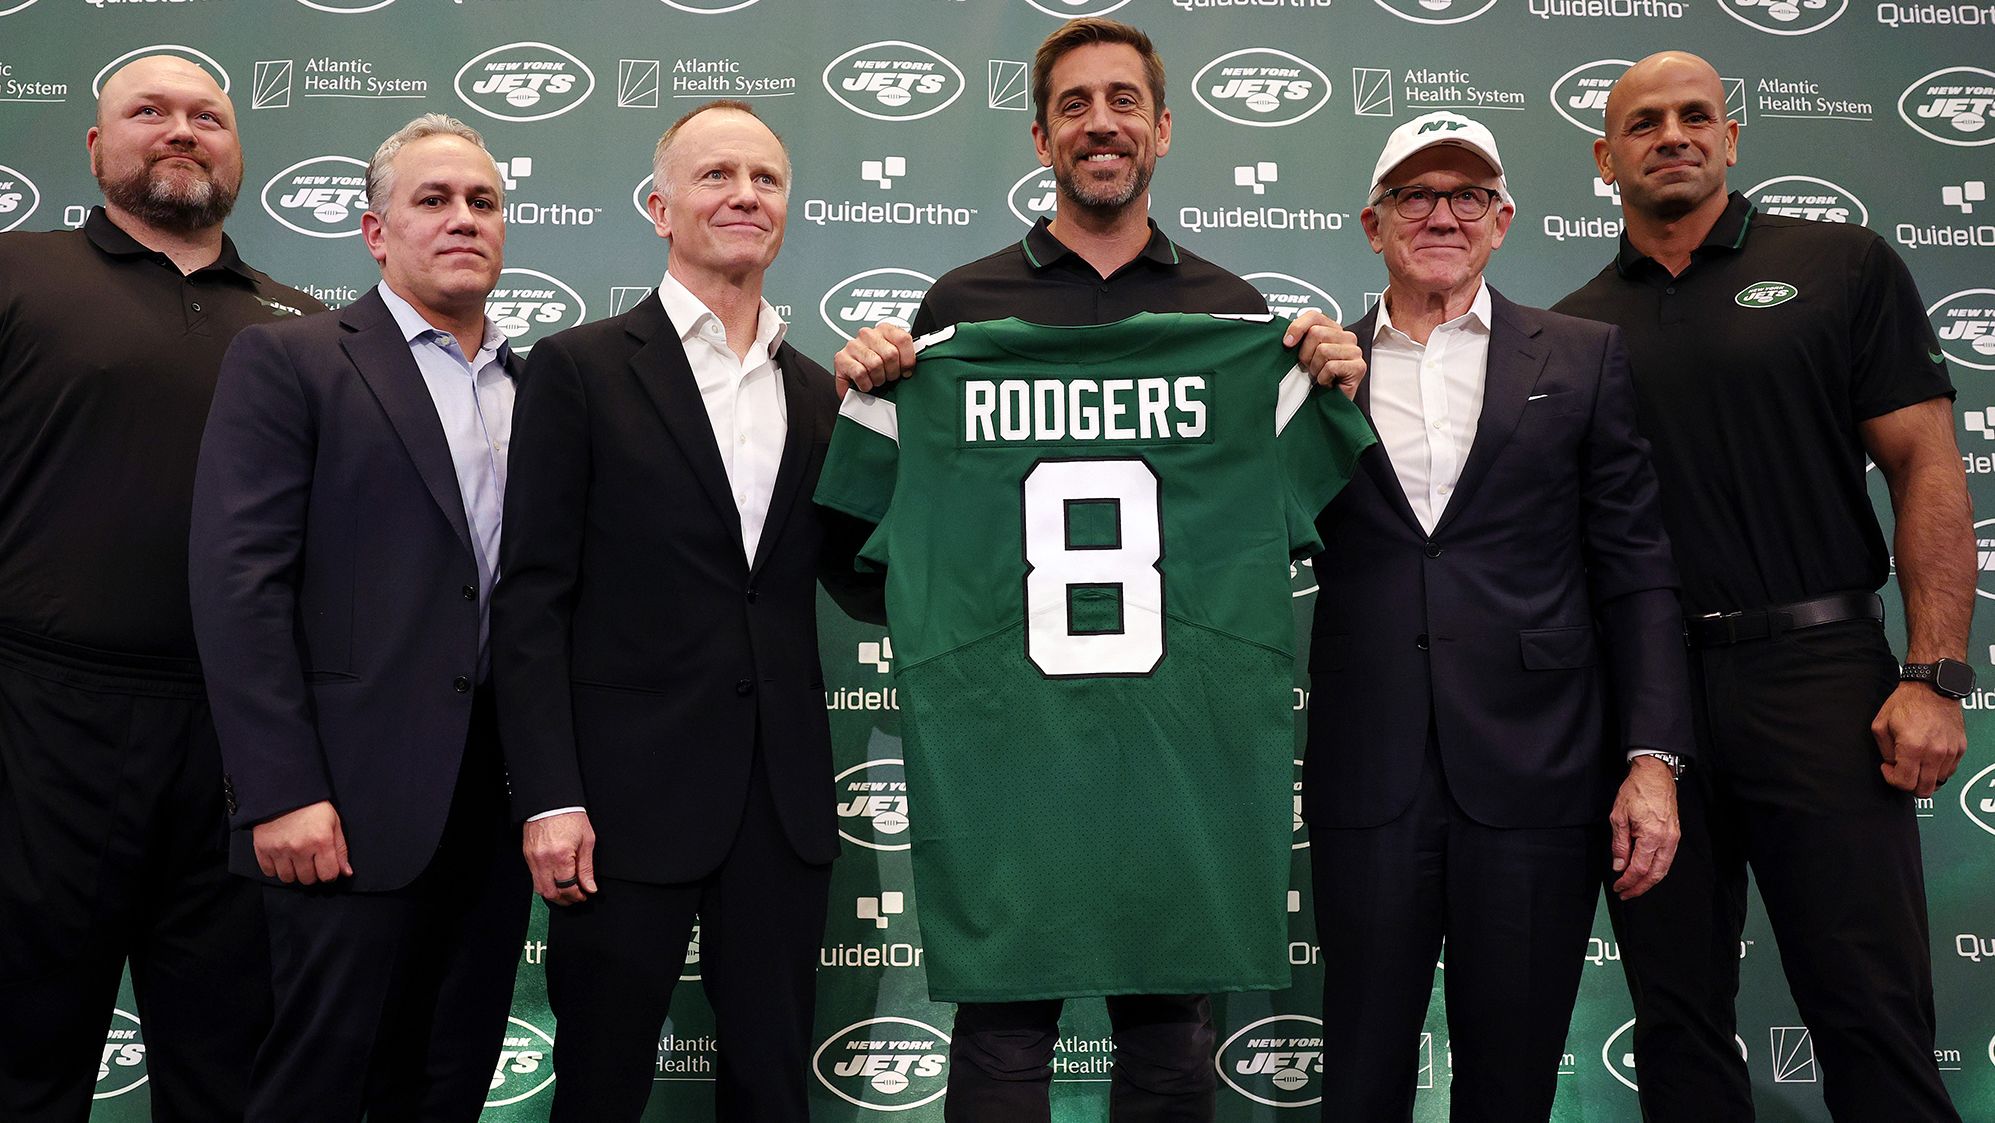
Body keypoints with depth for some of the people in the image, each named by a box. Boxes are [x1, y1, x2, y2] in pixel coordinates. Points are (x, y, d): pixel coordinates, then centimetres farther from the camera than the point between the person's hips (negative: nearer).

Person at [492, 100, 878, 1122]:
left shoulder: (820, 394, 12)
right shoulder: (578, 368, -1)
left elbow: (865, 587, 9)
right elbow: (533, 601, -5)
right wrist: (549, 798, -12)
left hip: (783, 803, 4)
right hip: (630, 796, -3)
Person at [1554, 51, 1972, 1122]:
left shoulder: (1841, 265, 5)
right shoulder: (1577, 328, 11)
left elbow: (1927, 470, -1)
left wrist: (1934, 677, -10)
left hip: (1816, 673, -2)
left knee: (1872, 1006, 0)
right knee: (1676, 1013, 10)